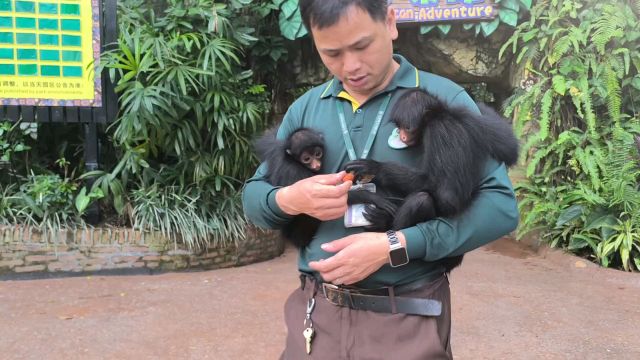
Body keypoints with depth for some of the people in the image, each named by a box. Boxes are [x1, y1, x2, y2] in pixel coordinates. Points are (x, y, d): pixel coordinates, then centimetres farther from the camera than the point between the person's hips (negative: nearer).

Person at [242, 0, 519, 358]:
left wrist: (394, 246, -22)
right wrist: (290, 200, -14)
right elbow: (253, 195, 10)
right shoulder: (305, 108, 4)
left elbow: (501, 204, -13)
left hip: (407, 318, -3)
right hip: (315, 311, 4)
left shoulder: (443, 99, -8)